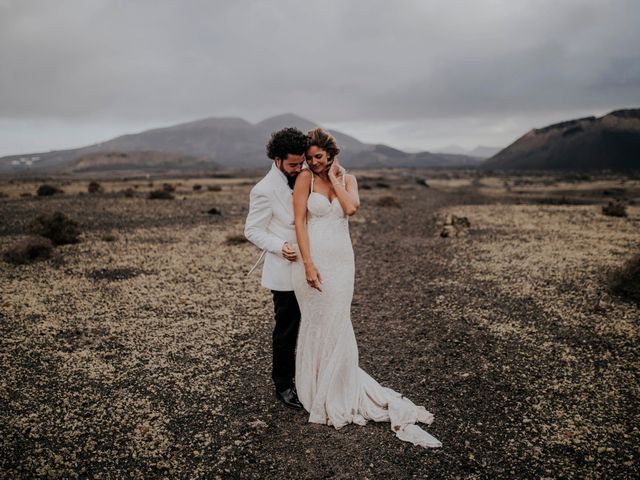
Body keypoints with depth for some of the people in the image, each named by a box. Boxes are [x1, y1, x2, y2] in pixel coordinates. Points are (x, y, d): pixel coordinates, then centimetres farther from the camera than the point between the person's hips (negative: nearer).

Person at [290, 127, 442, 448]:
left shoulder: (347, 178, 7)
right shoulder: (305, 179, -3)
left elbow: (351, 208, -13)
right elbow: (299, 222, -9)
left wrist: (334, 179, -7)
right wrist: (308, 264, -15)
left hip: (341, 260, 3)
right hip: (313, 259, -2)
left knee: (337, 326, 9)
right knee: (315, 326, 7)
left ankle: (337, 390, 27)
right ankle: (315, 389, 26)